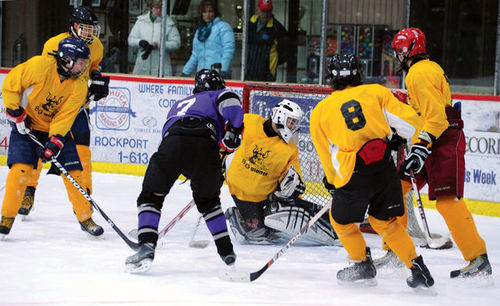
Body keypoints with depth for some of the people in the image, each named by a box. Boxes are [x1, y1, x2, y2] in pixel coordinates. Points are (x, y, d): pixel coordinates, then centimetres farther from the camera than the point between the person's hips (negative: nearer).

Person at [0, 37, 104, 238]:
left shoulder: (79, 85, -11)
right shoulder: (40, 66, -23)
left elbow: (66, 116, -13)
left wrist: (54, 142, -24)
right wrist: (16, 113, -15)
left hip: (58, 129, 3)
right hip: (25, 125, -3)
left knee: (73, 171, -3)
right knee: (21, 167, -19)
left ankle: (85, 217, 12)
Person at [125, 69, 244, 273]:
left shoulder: (178, 105, 45)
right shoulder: (215, 96, 30)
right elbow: (229, 100, 5)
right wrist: (234, 130, 0)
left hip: (172, 141, 1)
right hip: (205, 143, -1)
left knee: (151, 197, 13)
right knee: (208, 200, 23)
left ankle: (146, 246, -7)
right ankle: (227, 251, 24)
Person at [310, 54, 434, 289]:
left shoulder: (319, 111, 13)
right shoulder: (376, 92, 11)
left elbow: (327, 157, 17)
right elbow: (409, 121, 6)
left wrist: (333, 183, 32)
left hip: (353, 174, -2)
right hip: (385, 167, 2)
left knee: (342, 219, 23)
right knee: (384, 221, 21)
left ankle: (362, 264, 21)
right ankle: (418, 268, 17)